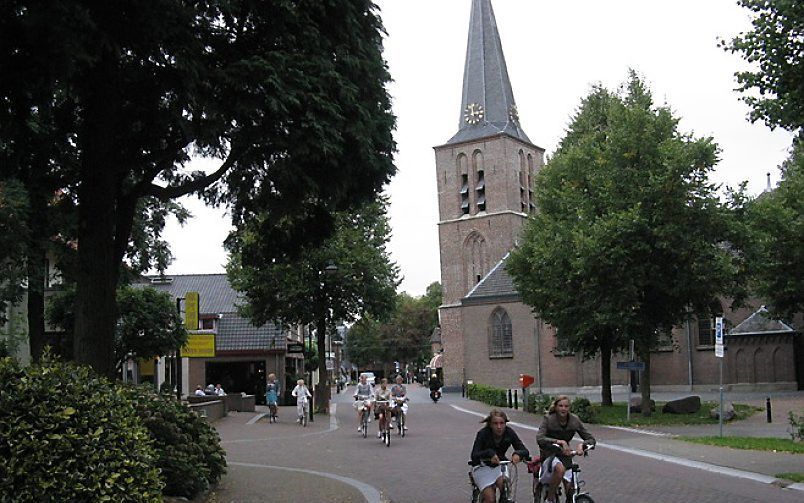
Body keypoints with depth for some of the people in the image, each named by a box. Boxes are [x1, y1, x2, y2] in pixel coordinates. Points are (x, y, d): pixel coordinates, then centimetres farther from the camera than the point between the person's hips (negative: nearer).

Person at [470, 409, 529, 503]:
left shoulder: (509, 432, -14)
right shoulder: (483, 434, -23)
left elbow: (525, 451, -16)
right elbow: (474, 455, -31)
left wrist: (517, 454, -39)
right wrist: (489, 453, -48)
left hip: (498, 467, 3)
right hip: (482, 467, -3)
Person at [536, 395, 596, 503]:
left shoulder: (574, 420, -7)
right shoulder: (548, 419, -17)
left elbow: (591, 439, -6)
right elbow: (539, 439, -32)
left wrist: (583, 445, -28)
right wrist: (558, 441, -45)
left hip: (564, 454, 4)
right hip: (549, 454, -4)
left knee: (570, 490, -6)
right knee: (560, 469, -36)